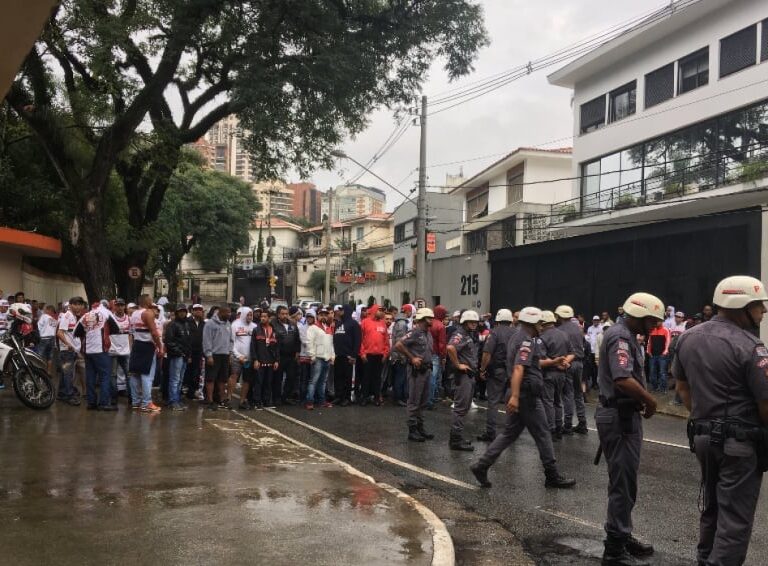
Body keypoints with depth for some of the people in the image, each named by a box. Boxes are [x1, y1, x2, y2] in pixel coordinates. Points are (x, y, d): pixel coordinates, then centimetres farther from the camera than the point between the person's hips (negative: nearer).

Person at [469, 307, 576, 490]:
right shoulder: (527, 341, -16)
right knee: (542, 434, 2)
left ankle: (482, 466, 7)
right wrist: (514, 396, -36)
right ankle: (552, 476, 13)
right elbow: (518, 368, -29)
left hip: (520, 394, 10)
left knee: (510, 433, 11)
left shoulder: (517, 337, 15)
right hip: (527, 395, -10)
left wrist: (552, 362, 25)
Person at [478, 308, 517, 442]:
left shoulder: (495, 332, -8)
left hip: (497, 371, -4)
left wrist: (482, 370, -6)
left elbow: (487, 354, -16)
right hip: (514, 372, 4)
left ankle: (490, 433, 3)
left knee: (492, 402, 2)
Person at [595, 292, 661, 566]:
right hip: (619, 417, -11)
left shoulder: (626, 335, 13)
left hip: (625, 415, 11)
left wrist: (641, 399, 5)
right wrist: (650, 400, -17)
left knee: (624, 480, 20)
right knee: (623, 482, -3)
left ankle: (622, 536, 33)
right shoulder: (620, 336, -19)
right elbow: (623, 380, -32)